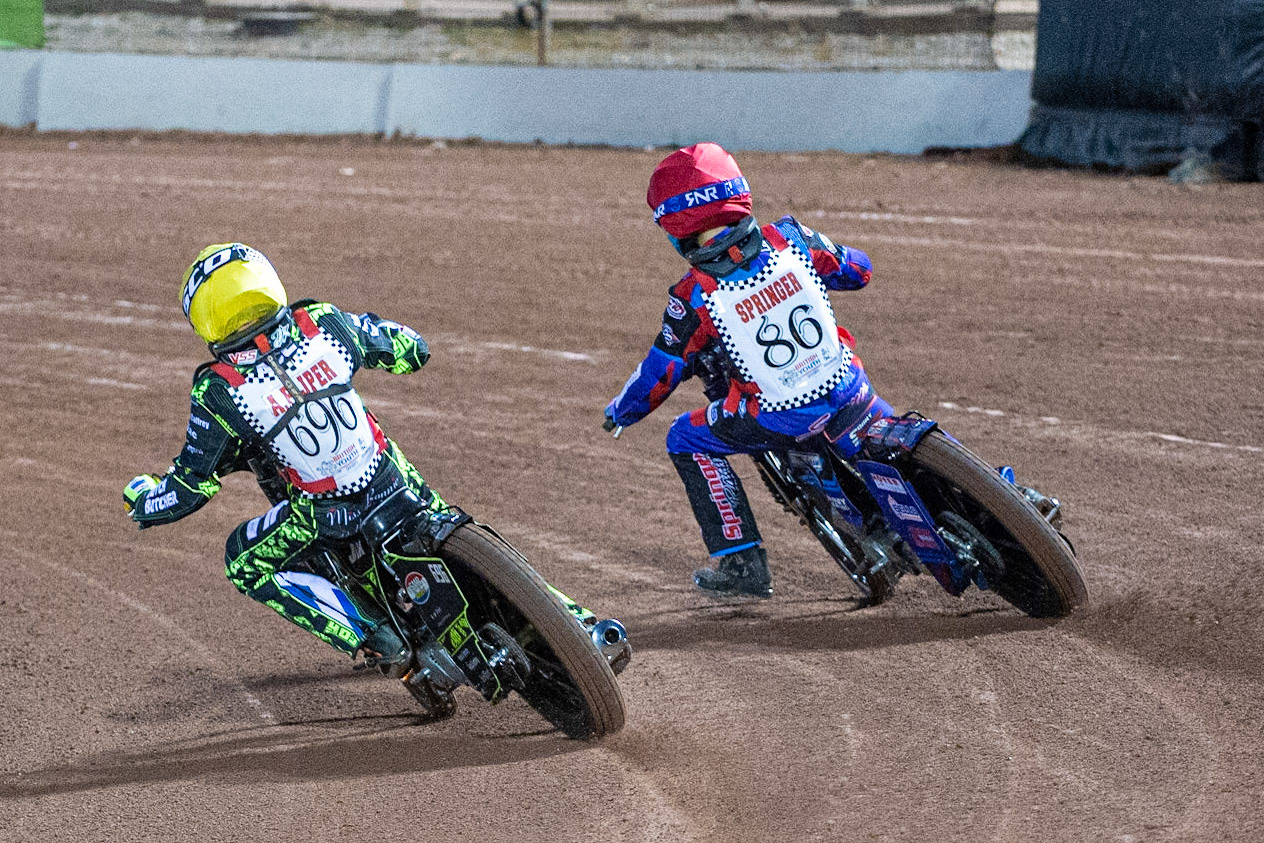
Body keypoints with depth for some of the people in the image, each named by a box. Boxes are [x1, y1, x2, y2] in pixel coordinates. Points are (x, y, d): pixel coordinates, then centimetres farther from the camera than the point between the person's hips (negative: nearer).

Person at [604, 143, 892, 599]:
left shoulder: (693, 297, -15)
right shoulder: (789, 238, -7)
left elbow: (659, 376, -5)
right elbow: (858, 270, 8)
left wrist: (618, 412, 15)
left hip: (778, 419, -4)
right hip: (845, 388, 4)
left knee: (686, 441, 15)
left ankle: (742, 563, 12)